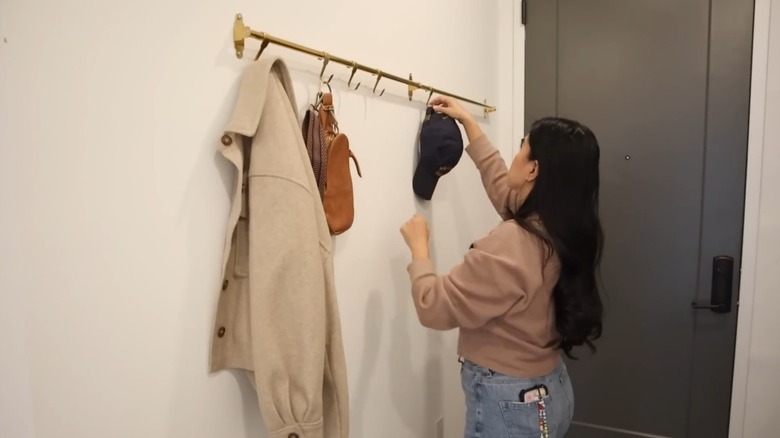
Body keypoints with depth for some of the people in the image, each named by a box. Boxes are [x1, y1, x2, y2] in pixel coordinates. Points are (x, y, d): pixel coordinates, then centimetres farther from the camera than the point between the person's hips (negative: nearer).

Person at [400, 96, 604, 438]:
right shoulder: (560, 227, -4)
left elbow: (434, 306, -23)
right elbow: (500, 182, 12)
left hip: (509, 404, -8)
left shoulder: (510, 245, -31)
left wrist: (418, 245, -8)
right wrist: (468, 122, 19)